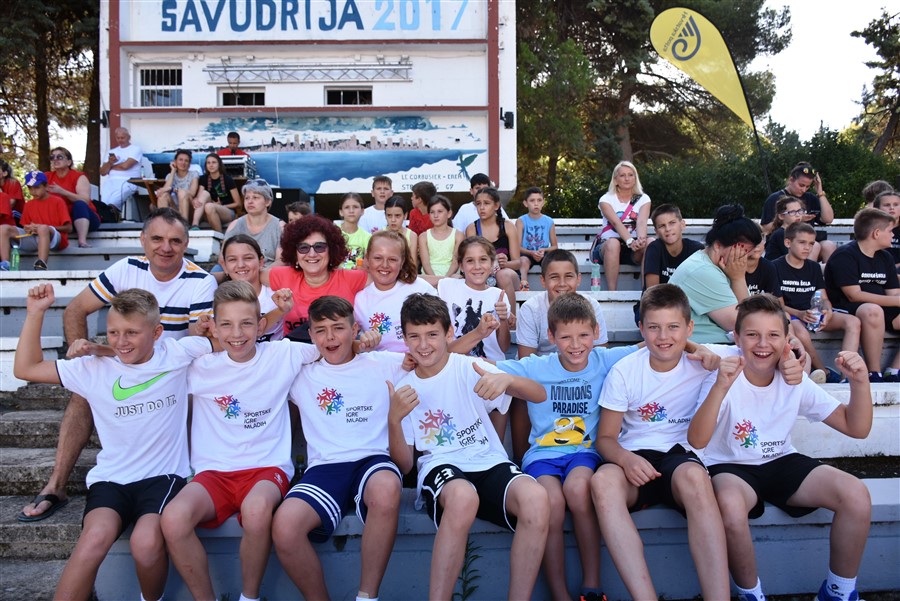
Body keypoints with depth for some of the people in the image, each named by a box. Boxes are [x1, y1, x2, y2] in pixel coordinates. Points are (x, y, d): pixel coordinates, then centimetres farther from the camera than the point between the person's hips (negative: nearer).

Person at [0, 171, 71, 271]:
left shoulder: (57, 201, 3)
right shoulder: (29, 205, 18)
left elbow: (68, 228, -4)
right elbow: (25, 226, 22)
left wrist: (47, 228, -16)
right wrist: (28, 229, -3)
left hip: (54, 239, -5)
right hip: (33, 238, 6)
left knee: (43, 229, -40)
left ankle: (41, 266, -53)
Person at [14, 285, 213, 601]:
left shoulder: (178, 355, 0)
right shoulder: (95, 369, 4)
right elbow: (26, 368, 9)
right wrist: (35, 313, 1)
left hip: (164, 475, -1)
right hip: (111, 478, 2)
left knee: (147, 542, -30)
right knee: (96, 536, -31)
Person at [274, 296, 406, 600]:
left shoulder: (383, 364, 14)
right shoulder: (302, 375, 17)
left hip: (373, 460, -1)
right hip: (325, 467, 2)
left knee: (387, 489, -40)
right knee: (284, 526, -30)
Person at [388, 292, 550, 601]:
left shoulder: (469, 368, 3)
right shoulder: (403, 388, 9)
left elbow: (540, 395, -8)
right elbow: (403, 465, 6)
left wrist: (506, 379, -30)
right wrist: (394, 419, -11)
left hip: (491, 463, 1)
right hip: (440, 466, 0)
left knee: (536, 499, -33)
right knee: (463, 497, -38)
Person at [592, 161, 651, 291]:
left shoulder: (643, 199, 6)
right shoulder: (606, 199, 0)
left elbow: (642, 222, -14)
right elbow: (616, 222, -19)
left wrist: (641, 239, -38)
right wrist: (630, 241, -39)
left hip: (633, 248, 2)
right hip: (607, 247, -2)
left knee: (651, 243, -30)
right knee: (613, 243, -37)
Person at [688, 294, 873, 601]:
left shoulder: (794, 381, -3)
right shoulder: (727, 377, -16)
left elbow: (856, 428, -1)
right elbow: (696, 441, -31)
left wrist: (859, 382, -18)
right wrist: (721, 387, -44)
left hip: (782, 462, 5)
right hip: (731, 467, -4)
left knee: (857, 495, -18)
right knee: (729, 505, -38)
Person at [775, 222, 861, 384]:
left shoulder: (814, 267, 18)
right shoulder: (777, 267, -1)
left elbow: (824, 298, 13)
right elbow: (778, 304, -6)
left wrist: (828, 311, -11)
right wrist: (800, 314, -24)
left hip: (814, 314, 6)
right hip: (790, 315, -6)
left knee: (853, 321, -19)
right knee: (800, 332, -40)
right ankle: (827, 373, -21)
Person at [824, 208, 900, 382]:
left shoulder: (885, 258, 15)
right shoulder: (845, 255, -10)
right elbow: (854, 295, -18)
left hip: (881, 309, 8)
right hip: (846, 310, -8)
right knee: (873, 311, -39)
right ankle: (874, 374, -29)